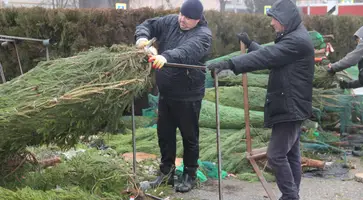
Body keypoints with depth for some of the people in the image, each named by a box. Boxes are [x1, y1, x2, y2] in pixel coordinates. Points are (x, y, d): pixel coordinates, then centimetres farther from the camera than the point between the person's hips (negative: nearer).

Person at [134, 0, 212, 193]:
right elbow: (148, 24, 6)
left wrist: (166, 57, -55)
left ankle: (190, 175, 22)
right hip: (165, 92, 6)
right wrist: (142, 37, -18)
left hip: (188, 96, -6)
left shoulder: (202, 34, -17)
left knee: (189, 136, 7)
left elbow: (187, 51, -36)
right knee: (164, 134, 15)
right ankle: (166, 171, 31)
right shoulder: (170, 21, 2)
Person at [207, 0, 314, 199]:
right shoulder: (293, 38, 14)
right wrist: (250, 44, 16)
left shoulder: (298, 41, -20)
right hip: (290, 106, 11)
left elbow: (265, 57, -29)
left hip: (290, 108, -11)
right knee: (291, 154, 14)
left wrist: (230, 63, -33)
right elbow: (269, 55, 21)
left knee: (276, 155, -8)